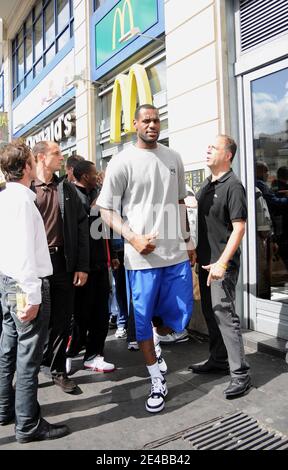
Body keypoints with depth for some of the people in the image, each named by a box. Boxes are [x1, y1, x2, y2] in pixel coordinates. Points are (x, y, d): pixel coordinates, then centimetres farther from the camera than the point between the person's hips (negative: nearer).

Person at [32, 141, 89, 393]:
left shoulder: (67, 189, 9)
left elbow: (82, 226, 6)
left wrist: (82, 266, 0)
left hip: (64, 263, 3)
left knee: (62, 320, 9)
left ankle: (56, 368, 28)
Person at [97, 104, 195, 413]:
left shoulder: (173, 158, 10)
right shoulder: (122, 162, -4)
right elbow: (107, 211, -4)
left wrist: (188, 241, 18)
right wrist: (134, 239, -17)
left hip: (176, 253, 4)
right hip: (142, 255, -4)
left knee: (181, 313, 10)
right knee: (142, 318, 6)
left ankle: (156, 341, 44)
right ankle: (157, 382, 25)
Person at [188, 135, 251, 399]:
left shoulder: (233, 186, -12)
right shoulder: (206, 185, 13)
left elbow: (239, 228, -18)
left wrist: (222, 263, -24)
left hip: (222, 263, -9)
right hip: (206, 260, 9)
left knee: (224, 313, -7)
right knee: (210, 311, 16)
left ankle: (240, 373, 4)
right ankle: (218, 360, 31)